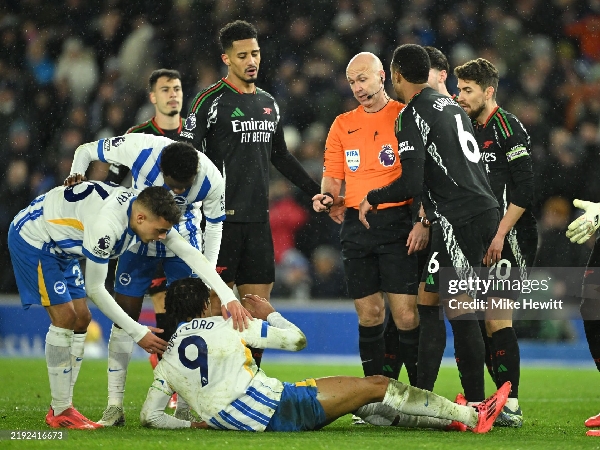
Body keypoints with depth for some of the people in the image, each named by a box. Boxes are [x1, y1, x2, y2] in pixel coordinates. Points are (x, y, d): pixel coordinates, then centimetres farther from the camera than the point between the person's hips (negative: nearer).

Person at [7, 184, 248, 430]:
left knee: (81, 319, 5)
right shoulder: (106, 225, -36)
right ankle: (60, 413, -7)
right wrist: (137, 332, -21)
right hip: (31, 238, -9)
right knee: (64, 317, -15)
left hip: (57, 247, 9)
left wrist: (228, 297, -19)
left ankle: (63, 407, 12)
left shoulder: (147, 210, -12)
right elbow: (94, 288, -25)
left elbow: (190, 253, -10)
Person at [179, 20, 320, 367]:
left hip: (259, 219, 6)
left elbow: (280, 156, 26)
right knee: (216, 300, -7)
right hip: (223, 218, -6)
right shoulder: (211, 101, -6)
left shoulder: (269, 104, 15)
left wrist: (316, 191, 24)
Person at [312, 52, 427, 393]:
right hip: (356, 226, 5)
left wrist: (423, 222, -13)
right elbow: (333, 177, 19)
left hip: (397, 224, -5)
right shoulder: (343, 125, 15)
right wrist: (327, 198, -3)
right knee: (369, 314, 5)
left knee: (406, 313, -10)